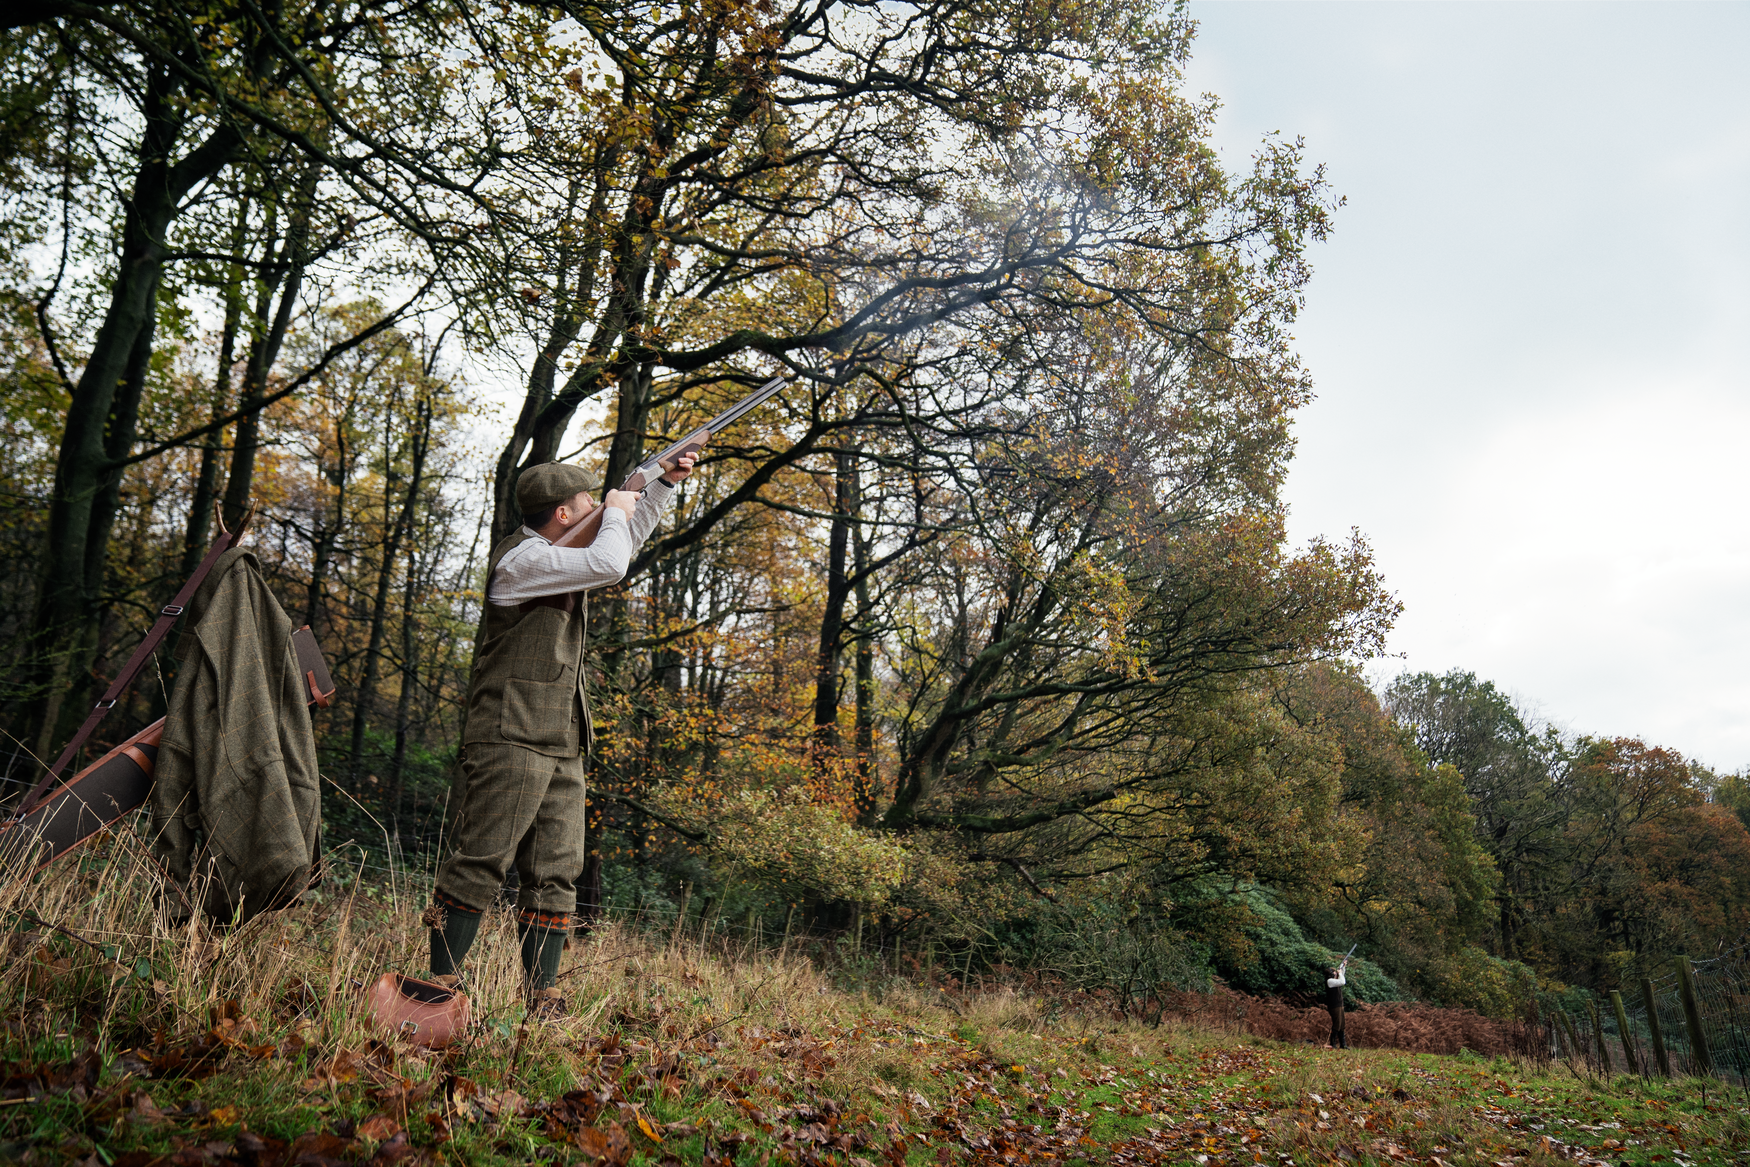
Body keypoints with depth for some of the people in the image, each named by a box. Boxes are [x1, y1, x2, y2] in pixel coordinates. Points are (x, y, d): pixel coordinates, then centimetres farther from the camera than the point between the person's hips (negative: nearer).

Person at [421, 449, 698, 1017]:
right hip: (512, 739, -9)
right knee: (480, 864, -7)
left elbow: (624, 542, 35)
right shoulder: (522, 558, -10)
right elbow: (608, 564, -22)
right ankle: (440, 987, 3)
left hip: (561, 747, 9)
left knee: (555, 874, 5)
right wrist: (616, 510, -4)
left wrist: (666, 485, 28)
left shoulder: (560, 557, 19)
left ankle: (541, 1003, 9)